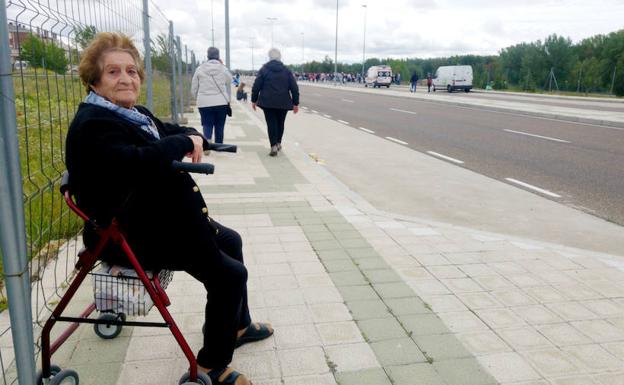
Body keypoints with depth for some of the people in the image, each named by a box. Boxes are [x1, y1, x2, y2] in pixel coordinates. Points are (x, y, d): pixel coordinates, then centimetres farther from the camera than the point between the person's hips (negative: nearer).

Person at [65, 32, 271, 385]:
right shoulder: (93, 125, -21)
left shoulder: (135, 113, 10)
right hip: (129, 236, -11)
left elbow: (174, 132, 16)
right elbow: (140, 162, -39)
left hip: (162, 219, 11)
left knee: (231, 241, 20)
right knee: (230, 275, -12)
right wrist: (183, 142, -22)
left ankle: (239, 326, 38)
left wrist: (195, 138, -9)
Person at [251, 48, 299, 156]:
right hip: (283, 103, 2)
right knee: (280, 123, 17)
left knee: (271, 123, 0)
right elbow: (294, 88, 3)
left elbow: (256, 86, -1)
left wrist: (254, 100, 9)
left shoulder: (263, 70, 1)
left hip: (268, 102, -2)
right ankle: (278, 143, 29)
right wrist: (295, 103, 8)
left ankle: (274, 146, -10)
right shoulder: (286, 71, 6)